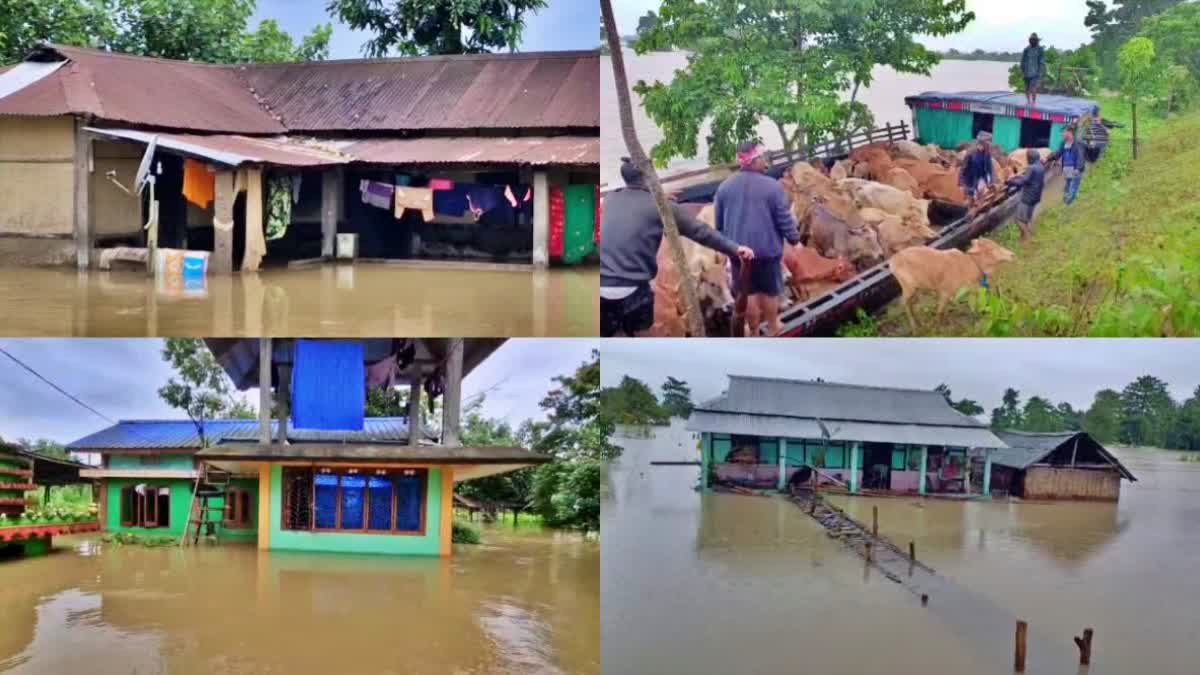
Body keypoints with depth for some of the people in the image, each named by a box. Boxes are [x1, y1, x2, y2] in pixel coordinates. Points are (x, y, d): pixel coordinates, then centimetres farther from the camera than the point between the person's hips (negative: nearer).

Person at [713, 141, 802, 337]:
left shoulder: (724, 186, -2)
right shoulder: (771, 186, -15)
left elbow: (719, 221, 7)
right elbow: (784, 219, -9)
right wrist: (795, 239, 7)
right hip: (767, 248, -3)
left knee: (747, 291, 13)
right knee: (770, 290, 14)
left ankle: (754, 330, 21)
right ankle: (772, 328, 27)